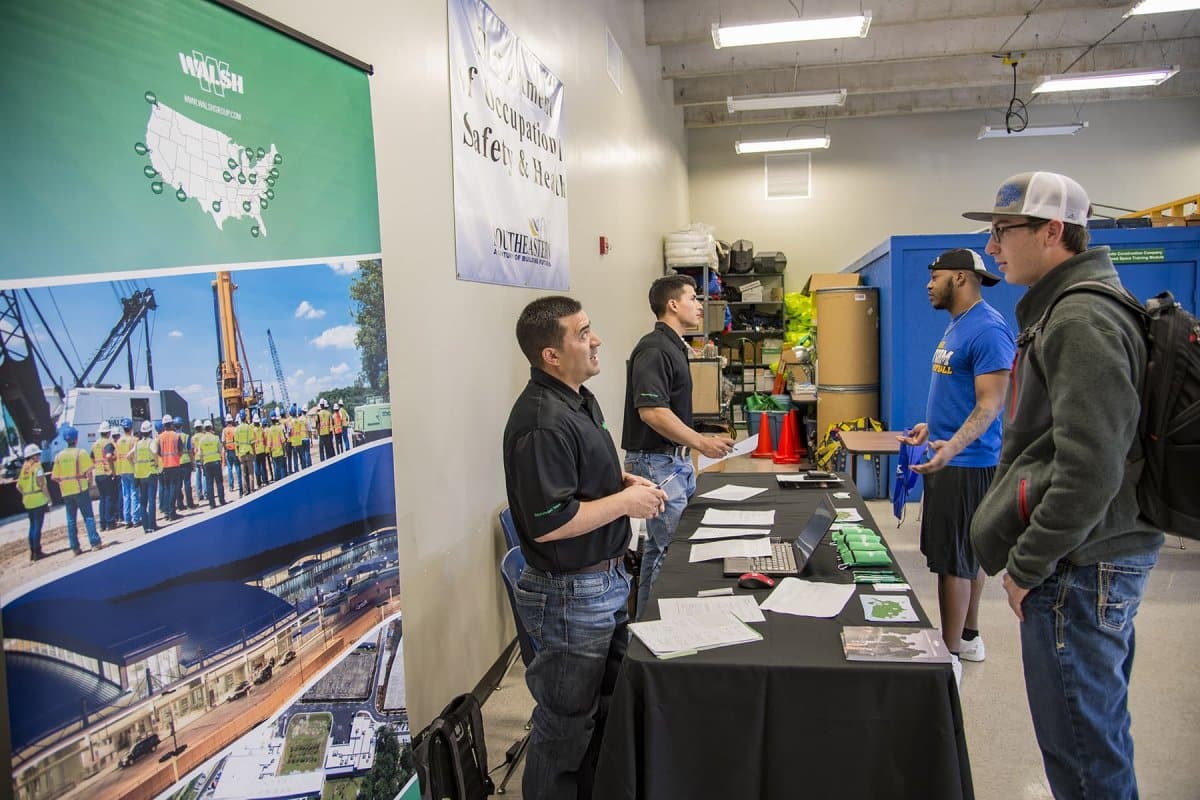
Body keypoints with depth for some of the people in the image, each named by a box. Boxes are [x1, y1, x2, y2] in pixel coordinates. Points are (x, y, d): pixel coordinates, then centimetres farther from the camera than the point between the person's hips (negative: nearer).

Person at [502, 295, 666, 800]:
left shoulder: (578, 399, 6)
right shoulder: (543, 422, -26)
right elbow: (547, 523, -29)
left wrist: (626, 480, 3)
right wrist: (626, 502, -20)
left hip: (606, 579, 10)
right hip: (571, 592, -10)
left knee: (606, 703, 25)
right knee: (567, 723, 9)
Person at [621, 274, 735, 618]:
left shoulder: (674, 347, 15)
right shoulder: (654, 349, -17)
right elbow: (651, 411, -26)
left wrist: (690, 450, 22)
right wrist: (701, 442, -23)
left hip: (676, 460, 10)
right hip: (656, 461, -10)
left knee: (661, 543, 15)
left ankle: (647, 619, 26)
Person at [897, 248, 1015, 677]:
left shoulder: (987, 329, -19)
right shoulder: (956, 326, 13)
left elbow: (990, 403, -25)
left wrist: (952, 447, -37)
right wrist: (930, 427, 25)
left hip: (966, 463, -10)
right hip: (950, 458, 10)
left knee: (952, 560, -3)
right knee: (968, 553, 18)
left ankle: (950, 653, 7)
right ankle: (968, 638, 30)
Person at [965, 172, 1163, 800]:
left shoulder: (1082, 322, -19)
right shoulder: (1065, 309, 14)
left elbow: (1090, 471, -26)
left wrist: (1026, 565, -17)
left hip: (1079, 568, -10)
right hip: (1101, 559, 10)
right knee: (1100, 730, 23)